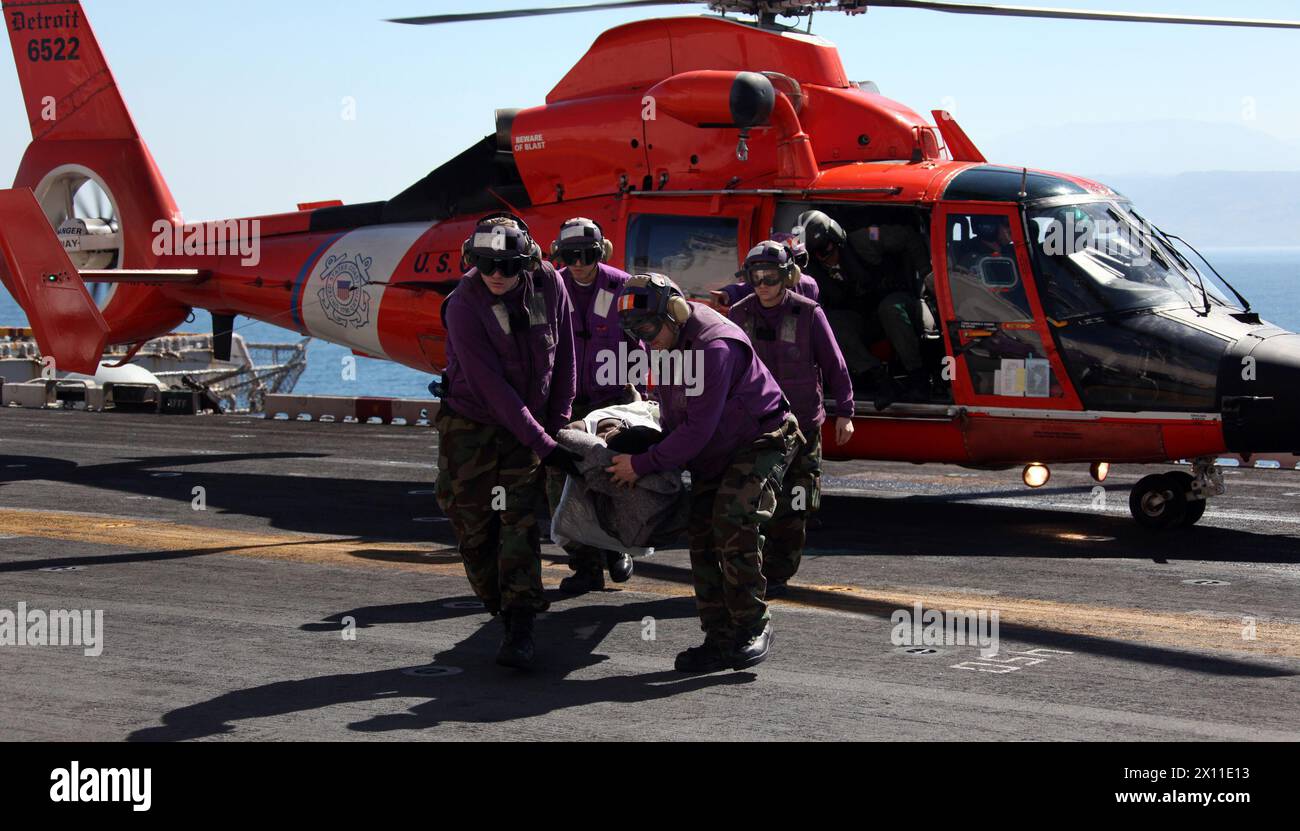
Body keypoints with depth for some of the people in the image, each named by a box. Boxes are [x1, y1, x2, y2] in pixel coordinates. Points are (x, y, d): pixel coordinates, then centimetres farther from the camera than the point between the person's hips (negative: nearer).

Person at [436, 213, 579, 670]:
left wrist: (558, 422, 3)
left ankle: (521, 628, -14)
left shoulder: (548, 284, -11)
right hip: (470, 425, -1)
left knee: (520, 520, -10)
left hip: (527, 424, 2)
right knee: (473, 525, 1)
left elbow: (564, 357, 3)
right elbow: (493, 387, -24)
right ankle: (502, 610, 18)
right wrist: (544, 444, -25)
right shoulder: (463, 306, -22)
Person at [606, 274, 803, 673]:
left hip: (760, 442, -9)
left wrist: (643, 464, -24)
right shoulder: (665, 344, 0)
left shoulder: (714, 347, -30)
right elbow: (673, 414, 16)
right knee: (702, 534, -1)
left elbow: (698, 429, -29)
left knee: (734, 520, -26)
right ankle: (721, 640, 1)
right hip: (711, 455, 9)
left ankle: (753, 626, -15)